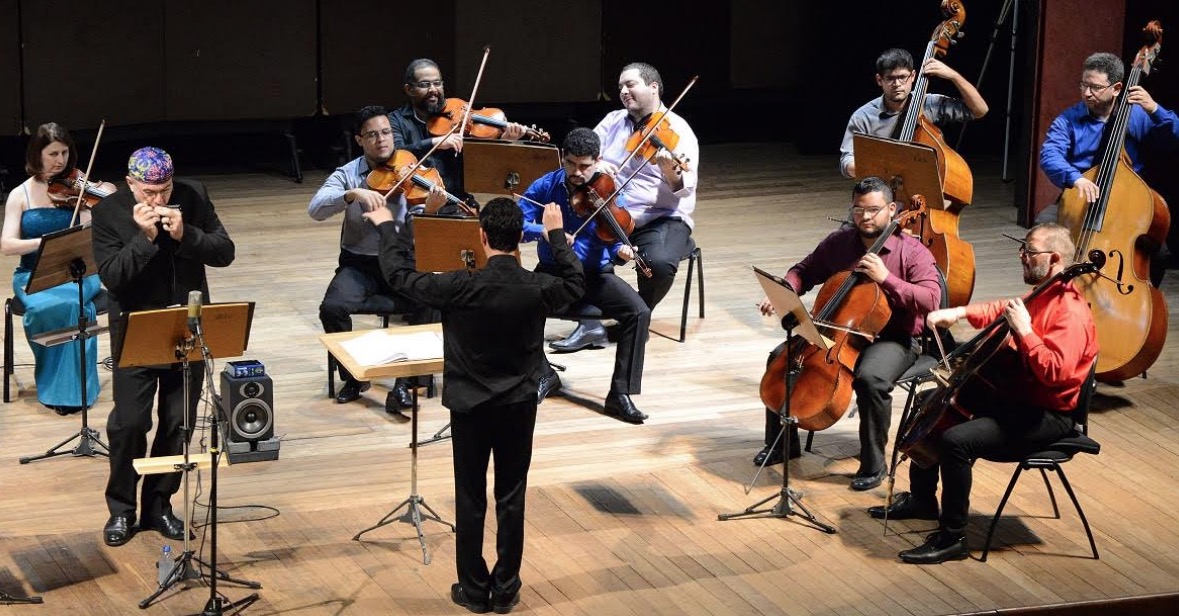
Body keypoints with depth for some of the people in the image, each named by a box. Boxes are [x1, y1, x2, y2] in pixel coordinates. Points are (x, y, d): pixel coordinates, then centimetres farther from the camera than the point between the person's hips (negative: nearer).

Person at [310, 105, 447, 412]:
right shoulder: (348, 174, 0)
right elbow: (316, 209, -17)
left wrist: (429, 210, -33)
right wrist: (354, 193, -33)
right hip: (360, 263, 0)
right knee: (332, 308, -27)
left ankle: (403, 383, -13)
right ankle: (353, 376, -2)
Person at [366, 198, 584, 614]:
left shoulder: (461, 288, -20)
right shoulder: (538, 288, -13)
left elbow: (399, 275, -7)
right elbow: (575, 285, 11)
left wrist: (387, 227, 9)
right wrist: (556, 234, 21)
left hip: (470, 406, -2)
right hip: (519, 407, 2)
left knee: (470, 500, 10)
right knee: (511, 498, 11)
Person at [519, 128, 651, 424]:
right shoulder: (545, 187, -4)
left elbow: (612, 242, -6)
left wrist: (620, 252, -30)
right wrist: (543, 231, -31)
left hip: (595, 275, 0)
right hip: (553, 273, 0)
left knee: (639, 312, -25)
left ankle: (621, 393, -15)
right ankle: (544, 376, -2)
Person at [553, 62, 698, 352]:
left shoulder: (677, 130, -5)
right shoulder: (614, 121, 11)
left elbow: (685, 187, -16)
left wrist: (669, 170, -39)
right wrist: (594, 164, -21)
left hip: (664, 217, -4)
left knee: (660, 261, -34)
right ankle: (590, 325, -16)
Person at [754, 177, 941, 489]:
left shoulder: (913, 252, -12)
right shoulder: (838, 242, 3)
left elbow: (931, 300, -23)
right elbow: (804, 271, 14)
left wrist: (886, 278, -30)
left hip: (893, 338, -5)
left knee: (871, 378, -36)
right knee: (781, 356, -9)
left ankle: (873, 465, -18)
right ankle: (781, 441, 11)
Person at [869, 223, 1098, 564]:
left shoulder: (1071, 312, -23)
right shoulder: (1042, 297, 9)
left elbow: (1055, 371, -36)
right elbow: (1002, 310, 28)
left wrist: (1024, 331, -32)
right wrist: (959, 312, 14)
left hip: (1045, 417, -11)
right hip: (1012, 394, 11)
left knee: (956, 440, -30)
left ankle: (952, 538, -18)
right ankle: (922, 498, 32)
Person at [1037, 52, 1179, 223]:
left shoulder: (1138, 115, 2)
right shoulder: (1068, 120, -1)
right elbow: (1049, 155, -17)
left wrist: (1154, 110, -17)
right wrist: (1075, 178, -37)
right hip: (1079, 200, 1)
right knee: (1044, 222, -25)